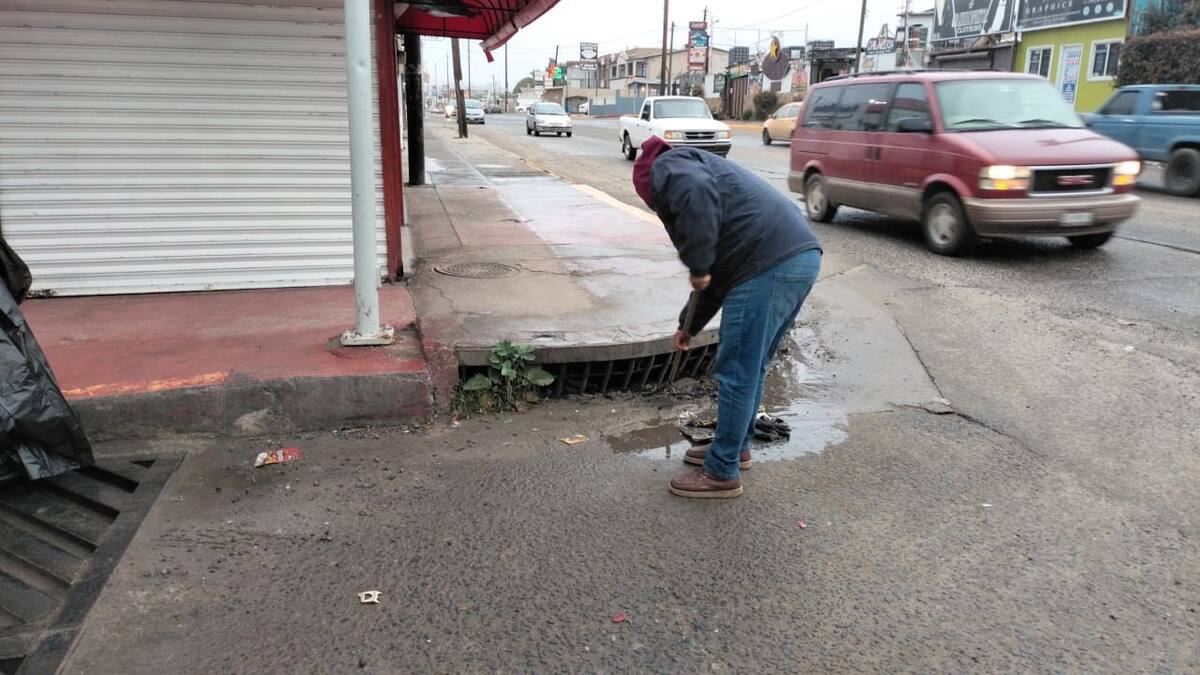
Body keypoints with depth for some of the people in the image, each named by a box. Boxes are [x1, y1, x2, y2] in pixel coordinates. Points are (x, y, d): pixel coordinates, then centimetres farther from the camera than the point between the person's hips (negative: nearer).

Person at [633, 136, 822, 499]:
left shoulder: (667, 168, 7)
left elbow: (697, 194, -21)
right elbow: (720, 268, 36)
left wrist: (697, 267, -12)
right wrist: (689, 325, 40)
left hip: (769, 265, -10)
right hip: (803, 254, 10)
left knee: (736, 372, 1)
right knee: (752, 367, 22)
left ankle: (722, 472, 13)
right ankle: (736, 446, 38)